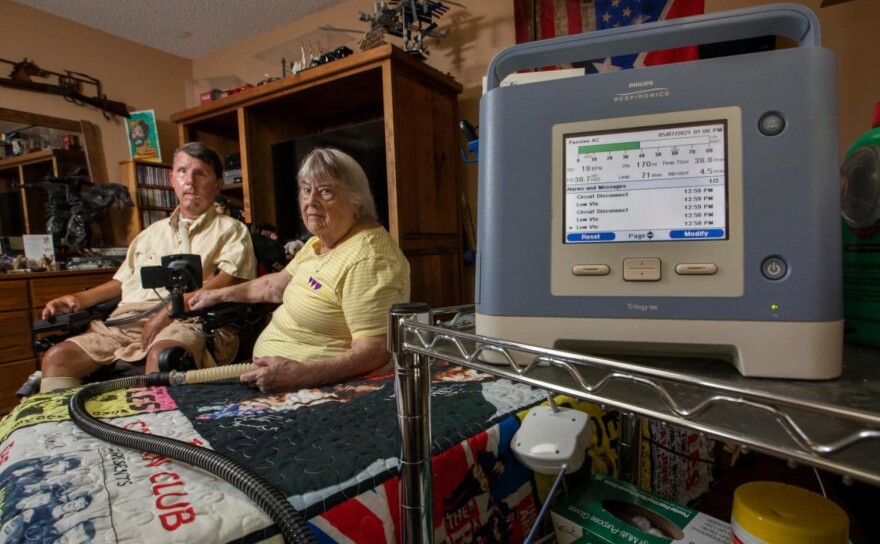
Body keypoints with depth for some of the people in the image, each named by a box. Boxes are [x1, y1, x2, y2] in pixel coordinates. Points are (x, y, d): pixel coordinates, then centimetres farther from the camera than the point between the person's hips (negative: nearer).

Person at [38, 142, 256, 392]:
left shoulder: (230, 230, 9)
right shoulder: (152, 233, 29)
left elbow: (228, 281, -8)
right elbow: (123, 281, 32)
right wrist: (80, 299, 13)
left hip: (188, 321, -6)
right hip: (126, 320, 6)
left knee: (162, 355, -38)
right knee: (57, 357, -14)